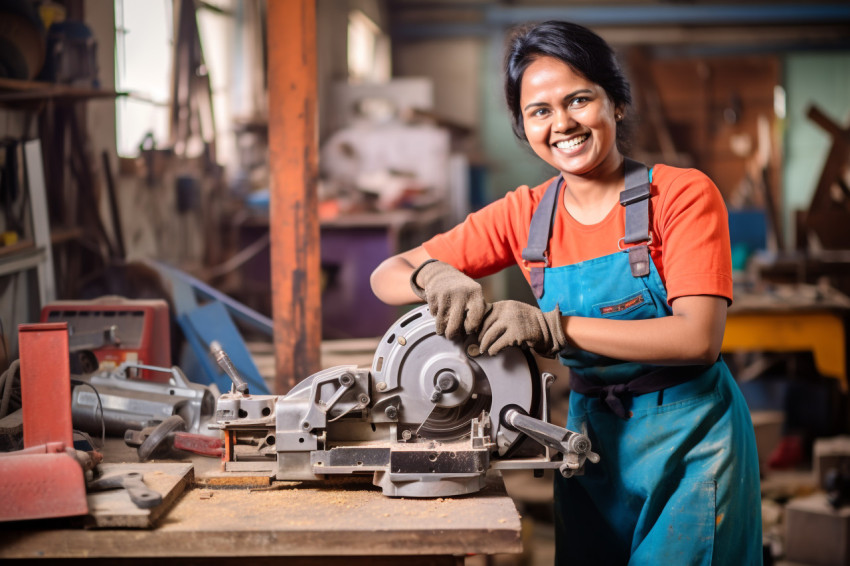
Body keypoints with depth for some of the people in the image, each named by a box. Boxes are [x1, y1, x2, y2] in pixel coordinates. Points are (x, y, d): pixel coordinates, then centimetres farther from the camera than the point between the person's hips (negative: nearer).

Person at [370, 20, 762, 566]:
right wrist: (435, 277, -24)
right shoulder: (524, 216, 0)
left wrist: (552, 327, -29)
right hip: (593, 436, 4)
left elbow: (698, 337, -22)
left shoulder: (684, 195, -11)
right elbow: (386, 277, 1)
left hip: (689, 438, -3)